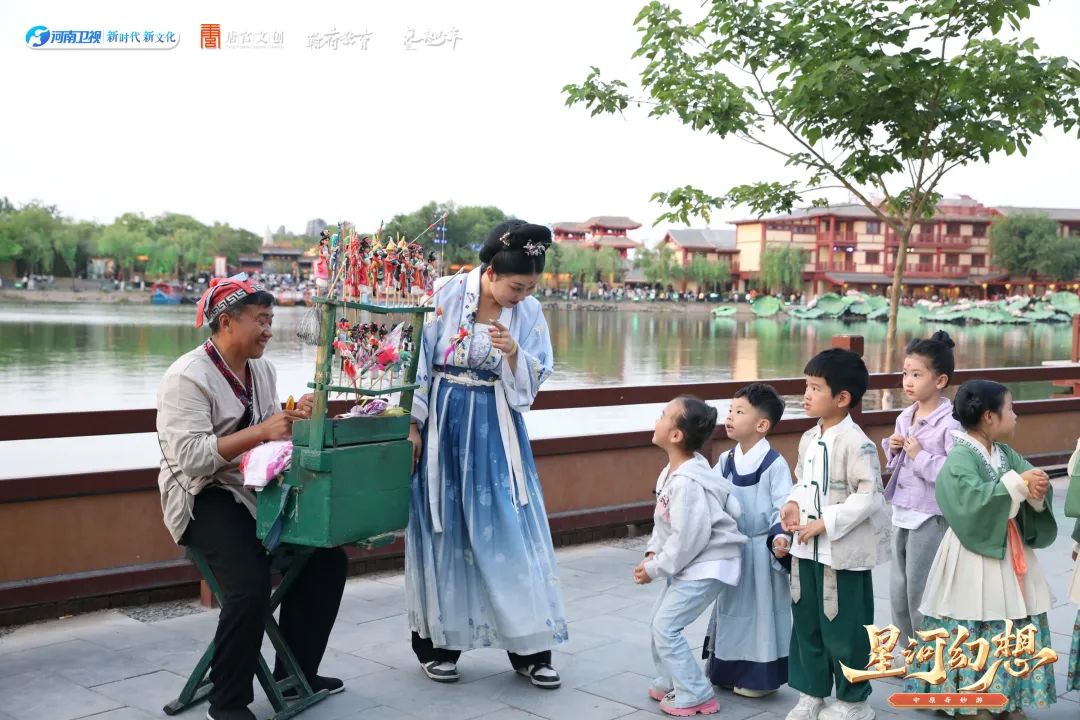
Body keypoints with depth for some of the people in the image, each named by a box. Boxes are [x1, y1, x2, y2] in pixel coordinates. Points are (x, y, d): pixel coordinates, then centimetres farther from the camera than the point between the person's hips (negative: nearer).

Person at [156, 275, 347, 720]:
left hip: (256, 490, 8)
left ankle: (297, 670, 18)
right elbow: (189, 456, -26)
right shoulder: (188, 378, -16)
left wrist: (294, 418, -9)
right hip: (204, 498, -8)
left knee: (327, 557, 2)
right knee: (250, 586, -26)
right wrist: (260, 432, -28)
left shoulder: (262, 370, 9)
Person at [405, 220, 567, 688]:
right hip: (443, 423, -2)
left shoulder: (528, 311, -2)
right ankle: (438, 643, 19)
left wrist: (514, 354, -18)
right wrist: (412, 424, -7)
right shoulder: (444, 296, -11)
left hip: (497, 428, 2)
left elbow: (534, 381, 2)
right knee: (443, 530, 6)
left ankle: (530, 647, 11)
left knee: (514, 530, 1)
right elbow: (416, 361, -6)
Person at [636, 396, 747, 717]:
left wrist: (655, 569, -17)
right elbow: (663, 523, 12)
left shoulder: (687, 482, -28)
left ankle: (696, 695, 5)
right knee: (659, 620, 16)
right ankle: (669, 682, 32)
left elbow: (687, 538, -27)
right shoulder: (672, 471, 4)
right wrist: (652, 554, 0)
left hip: (707, 564, -10)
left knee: (666, 626, -7)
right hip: (689, 563, 10)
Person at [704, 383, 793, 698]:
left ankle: (760, 676, 17)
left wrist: (780, 537, -30)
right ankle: (728, 670, 30)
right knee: (731, 610, 16)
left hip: (761, 551, -6)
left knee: (761, 612, 4)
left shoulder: (774, 464, -15)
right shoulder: (725, 461, 3)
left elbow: (783, 508, -17)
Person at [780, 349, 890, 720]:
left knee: (844, 629, 5)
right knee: (806, 622, 16)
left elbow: (869, 496, -21)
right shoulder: (809, 439, 7)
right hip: (807, 549, 8)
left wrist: (825, 522, -22)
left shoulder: (855, 443, -18)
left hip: (844, 551, -8)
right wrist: (793, 504, -2)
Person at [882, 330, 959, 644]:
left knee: (920, 594, 3)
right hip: (901, 514, 8)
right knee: (898, 591, 16)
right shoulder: (904, 417, 7)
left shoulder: (949, 424, -17)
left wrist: (921, 456, -23)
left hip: (930, 519, -8)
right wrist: (893, 449, -2)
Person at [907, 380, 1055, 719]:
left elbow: (1032, 483, 3)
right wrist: (1017, 484, -25)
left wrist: (1037, 492, -20)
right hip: (973, 559, -8)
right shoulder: (959, 459, -16)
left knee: (1015, 629, 12)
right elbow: (972, 500, -29)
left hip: (1009, 553, 8)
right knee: (974, 635, -1)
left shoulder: (1007, 454, 9)